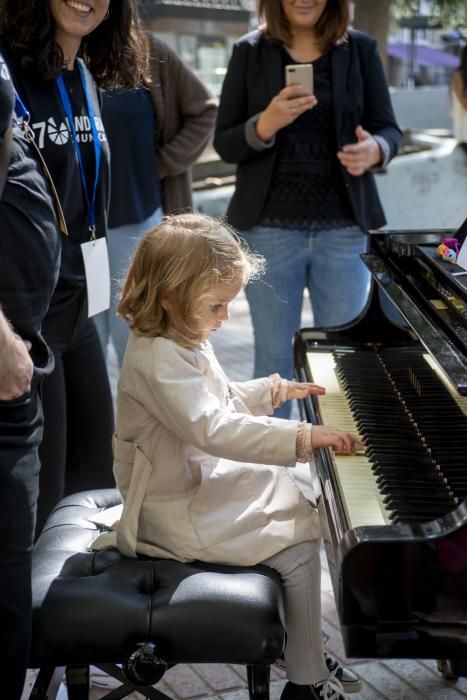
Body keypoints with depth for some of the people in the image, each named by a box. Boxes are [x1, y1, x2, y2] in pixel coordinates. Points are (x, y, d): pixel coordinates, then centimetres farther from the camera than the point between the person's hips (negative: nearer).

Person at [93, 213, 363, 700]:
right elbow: (213, 430, -38)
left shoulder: (182, 339, 7)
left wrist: (274, 391, 15)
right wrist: (303, 438, -39)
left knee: (299, 510, 16)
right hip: (179, 510, -11)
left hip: (206, 476, 11)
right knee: (300, 549, -12)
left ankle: (298, 642, 27)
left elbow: (220, 400, 24)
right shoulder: (157, 360, -28)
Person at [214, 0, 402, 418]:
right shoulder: (250, 52, 1)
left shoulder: (361, 49, 2)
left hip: (344, 228, 1)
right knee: (274, 356, 10)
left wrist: (373, 150, -21)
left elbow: (389, 130, 2)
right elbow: (224, 144, -1)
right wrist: (266, 124, -21)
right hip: (270, 228, -1)